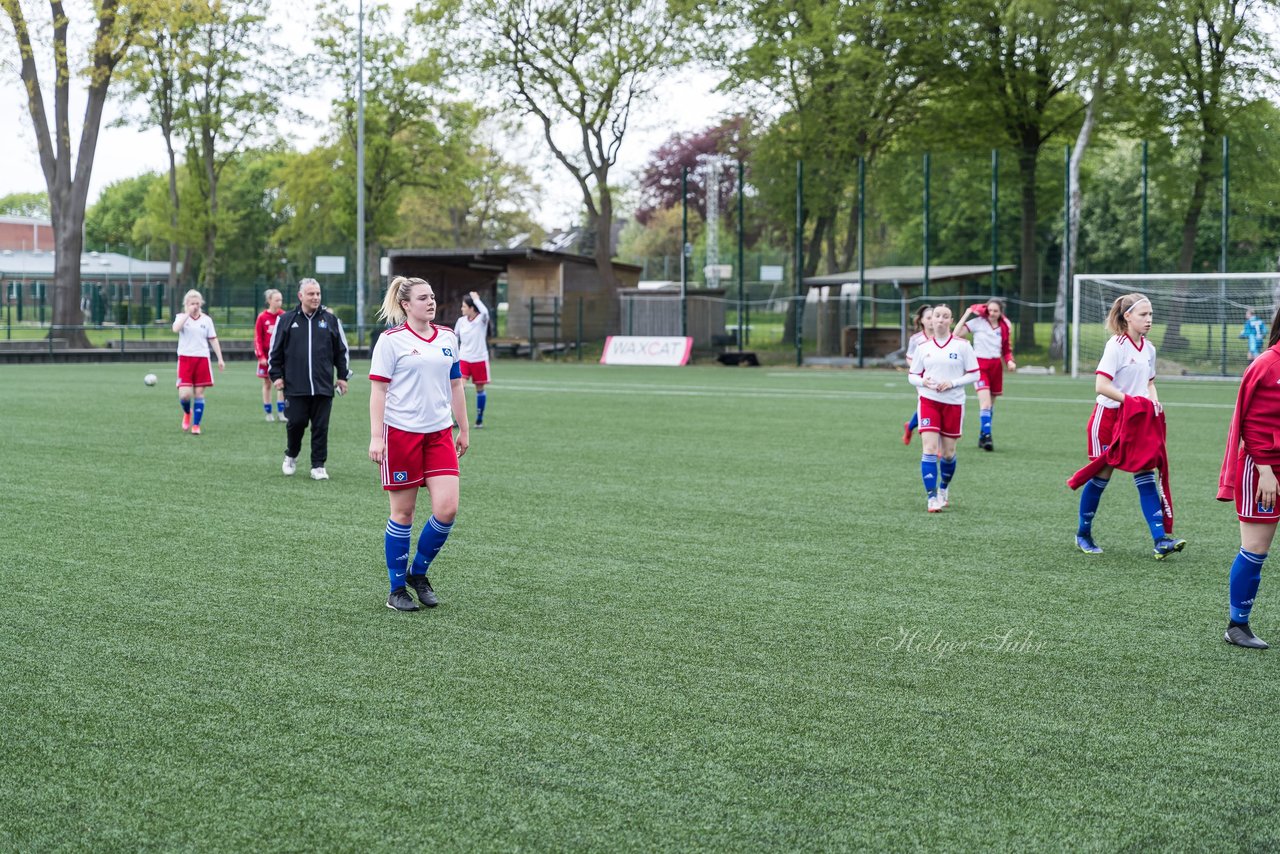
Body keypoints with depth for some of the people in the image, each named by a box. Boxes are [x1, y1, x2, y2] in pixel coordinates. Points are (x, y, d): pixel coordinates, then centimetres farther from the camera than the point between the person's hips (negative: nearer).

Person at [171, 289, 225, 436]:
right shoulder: (182, 317, 3)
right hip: (185, 359, -2)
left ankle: (196, 425, 10)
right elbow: (175, 329, -19)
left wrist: (220, 359, 5)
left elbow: (213, 340, 10)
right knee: (184, 394, -11)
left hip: (202, 359, 2)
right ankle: (187, 412, 22)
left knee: (199, 393, 1)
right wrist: (188, 313, -17)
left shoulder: (206, 320, 9)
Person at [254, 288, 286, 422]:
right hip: (267, 355, -1)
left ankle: (280, 413, 4)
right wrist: (260, 356, -9)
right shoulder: (262, 317, -6)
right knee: (267, 384, 8)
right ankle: (268, 413, 16)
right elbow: (257, 338, -4)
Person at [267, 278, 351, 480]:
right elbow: (274, 350, 9)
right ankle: (291, 456, 26)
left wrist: (343, 376, 10)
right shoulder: (286, 320, 4)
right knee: (295, 423, -1)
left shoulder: (331, 320, 7)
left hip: (323, 386, 1)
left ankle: (318, 466, 10)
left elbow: (342, 350, 13)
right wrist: (275, 375, 5)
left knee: (321, 427, 1)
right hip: (294, 386, -1)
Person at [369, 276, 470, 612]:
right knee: (403, 512, 3)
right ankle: (397, 590, 16)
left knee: (447, 509, -7)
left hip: (439, 433, 5)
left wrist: (463, 429, 17)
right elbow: (378, 390, -7)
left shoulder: (448, 337, 10)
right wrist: (376, 437, -13)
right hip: (401, 433, -5)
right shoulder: (391, 340, -6)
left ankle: (418, 573, 16)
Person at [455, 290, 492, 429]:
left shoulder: (481, 320, -11)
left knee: (480, 389, 7)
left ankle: (479, 419, 20)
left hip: (479, 360, -2)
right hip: (464, 359, 3)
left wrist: (476, 299, -24)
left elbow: (485, 312, -36)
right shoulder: (461, 321, 1)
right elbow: (454, 338, 12)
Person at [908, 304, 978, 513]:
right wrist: (923, 382, -12)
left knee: (948, 453, 8)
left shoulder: (962, 345, -2)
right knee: (930, 449, -12)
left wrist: (952, 383, -15)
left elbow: (974, 374, -1)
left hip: (954, 403, 0)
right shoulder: (923, 347, 5)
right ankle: (932, 498, -9)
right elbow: (912, 375, 11)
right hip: (929, 401, 0)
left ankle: (943, 489, 34)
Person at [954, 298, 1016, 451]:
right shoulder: (978, 322, -4)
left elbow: (1006, 349, 15)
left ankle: (982, 437, 22)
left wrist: (1010, 361, -3)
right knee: (985, 402, -19)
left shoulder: (1004, 327, 8)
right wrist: (966, 315, -14)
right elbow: (957, 334, -13)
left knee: (991, 404, 11)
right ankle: (986, 435, -19)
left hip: (996, 365, 5)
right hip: (980, 365, -5)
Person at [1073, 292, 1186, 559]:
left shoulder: (1149, 348, 8)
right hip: (1108, 417, -6)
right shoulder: (1117, 345, -14)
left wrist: (1153, 401, 1)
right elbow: (1101, 385, -22)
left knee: (1146, 475, -4)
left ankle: (1160, 540, -10)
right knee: (1101, 476, 2)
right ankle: (1083, 534, 20)